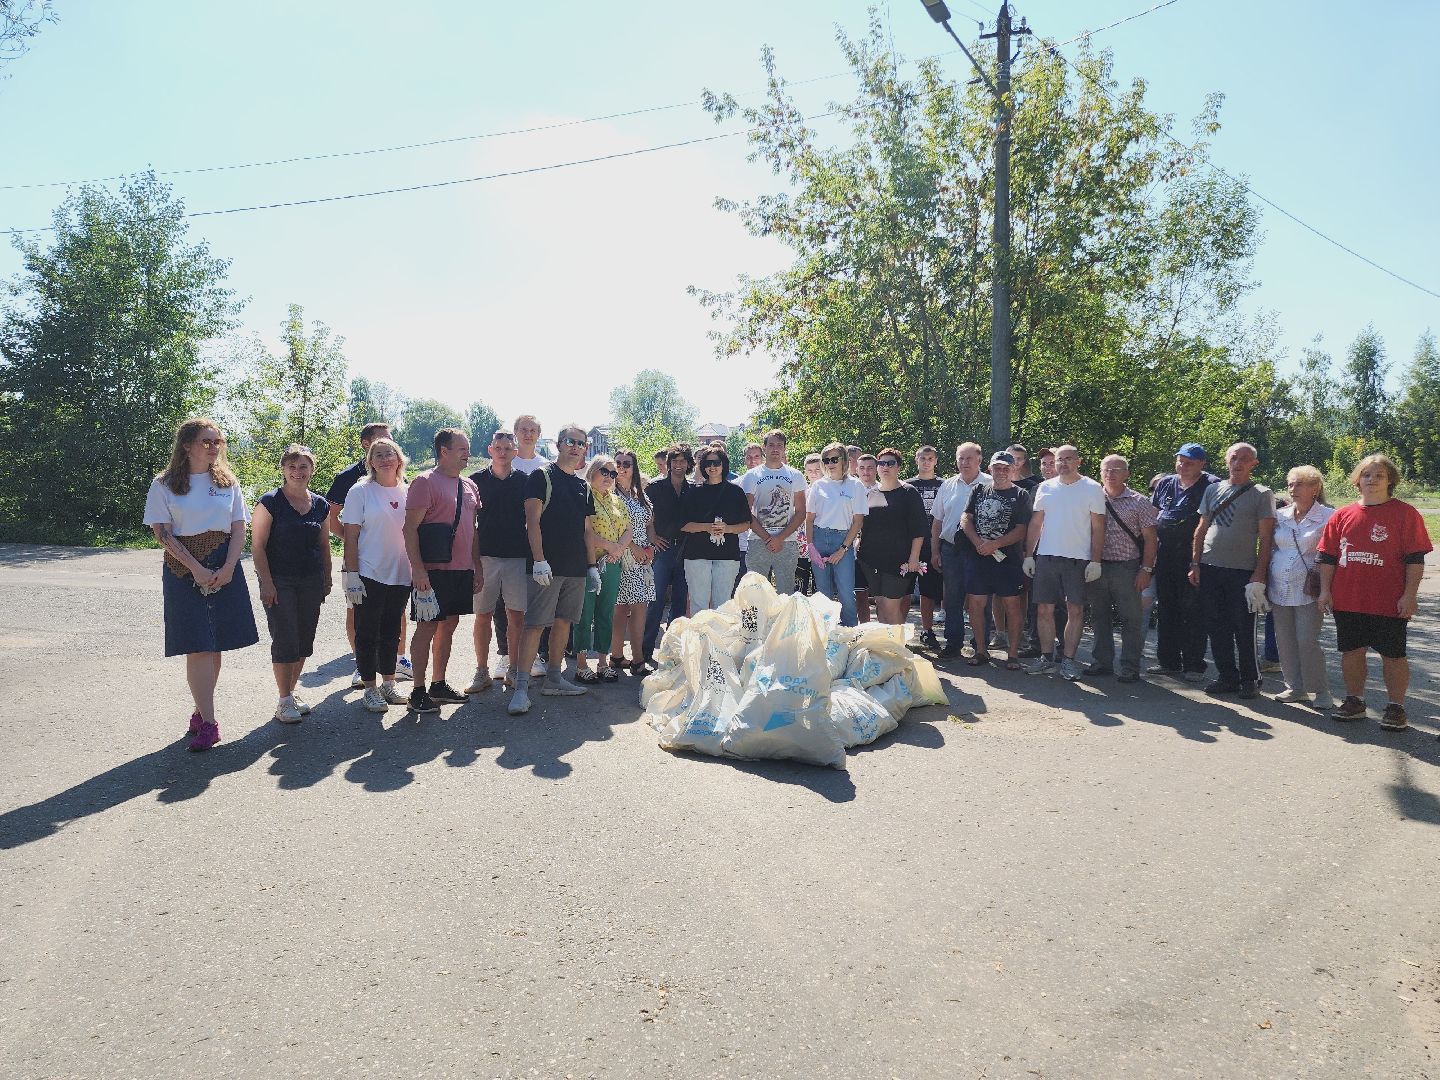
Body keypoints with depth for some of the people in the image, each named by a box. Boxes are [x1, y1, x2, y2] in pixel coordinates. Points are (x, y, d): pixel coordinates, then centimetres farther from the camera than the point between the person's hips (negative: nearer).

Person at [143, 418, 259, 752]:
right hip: (185, 570, -3)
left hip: (224, 568, 3)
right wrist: (197, 569, -14)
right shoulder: (164, 485, 0)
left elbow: (239, 529, 5)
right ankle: (208, 722, -5)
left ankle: (202, 711, 18)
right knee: (197, 647, -7)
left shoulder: (227, 482, 9)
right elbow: (163, 533, -5)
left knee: (215, 645, 5)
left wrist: (228, 568, -9)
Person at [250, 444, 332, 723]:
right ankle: (284, 700, 6)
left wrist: (327, 579, 12)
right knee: (285, 640, -5)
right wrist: (266, 582, -13)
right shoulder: (270, 502, -6)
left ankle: (291, 692, 25)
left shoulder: (320, 505, 9)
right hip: (279, 582, -5)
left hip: (311, 582, 5)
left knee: (304, 640, 9)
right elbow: (257, 545, -8)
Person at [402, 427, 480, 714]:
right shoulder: (425, 482, -8)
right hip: (434, 571, -7)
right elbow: (410, 529, -13)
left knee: (449, 625, 13)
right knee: (427, 627, -2)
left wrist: (476, 566, 16)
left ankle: (439, 684, 24)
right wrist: (418, 569, -19)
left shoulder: (469, 486, 15)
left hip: (463, 570, 7)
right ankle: (418, 692, 5)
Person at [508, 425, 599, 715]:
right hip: (547, 566, -7)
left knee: (564, 621, 10)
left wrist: (592, 566, 15)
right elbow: (533, 521, -9)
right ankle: (521, 688, -9)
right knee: (535, 624, -9)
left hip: (576, 568, 7)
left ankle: (553, 679, 19)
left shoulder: (583, 487, 17)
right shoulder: (542, 476, -2)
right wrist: (539, 560, -18)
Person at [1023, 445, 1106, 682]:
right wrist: (1029, 555, 8)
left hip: (1078, 559, -3)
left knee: (1075, 610, 0)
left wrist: (1095, 561, -8)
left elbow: (1098, 527, -1)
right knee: (1044, 609, 4)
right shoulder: (1045, 488, 10)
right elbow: (1035, 524, 13)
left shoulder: (1092, 489, 1)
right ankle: (1047, 657, 14)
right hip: (1046, 556, 3)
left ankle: (1068, 660, 7)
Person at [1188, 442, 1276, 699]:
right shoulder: (1213, 490, 12)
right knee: (1216, 627, 8)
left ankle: (1249, 679, 15)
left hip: (1242, 572, -4)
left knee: (1244, 630, 1)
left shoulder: (1262, 494, 1)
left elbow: (1265, 538, -3)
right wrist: (1195, 564, 6)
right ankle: (1226, 677, 18)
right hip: (1210, 569, 4)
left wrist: (1259, 574, -10)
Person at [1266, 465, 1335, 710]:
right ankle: (1295, 687, 21)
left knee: (1307, 641, -7)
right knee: (1285, 641, 9)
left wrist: (1323, 583, -10)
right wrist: (1265, 583, 12)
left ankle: (1320, 692, 6)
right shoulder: (1280, 515, 10)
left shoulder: (1327, 517, -5)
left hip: (1308, 590, -5)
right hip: (1279, 589, 5)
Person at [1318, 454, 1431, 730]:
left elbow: (1415, 559, -5)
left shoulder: (1405, 514, -2)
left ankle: (1395, 707, 17)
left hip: (1390, 602, -3)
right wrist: (1325, 590, 4)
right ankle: (1354, 701, 24)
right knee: (1352, 651, 10)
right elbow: (1327, 556, 10)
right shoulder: (1342, 515, 8)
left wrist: (1409, 594, -11)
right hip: (1347, 601, 3)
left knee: (1392, 654, 5)